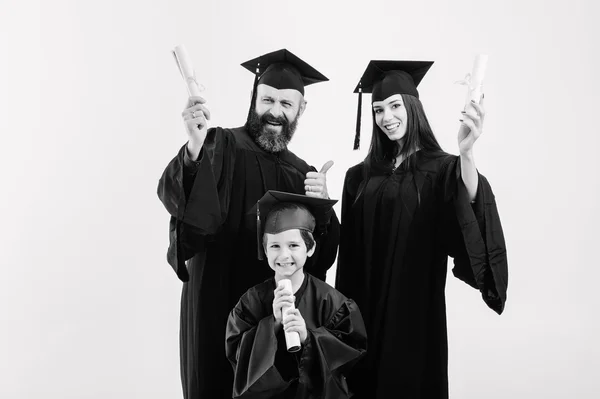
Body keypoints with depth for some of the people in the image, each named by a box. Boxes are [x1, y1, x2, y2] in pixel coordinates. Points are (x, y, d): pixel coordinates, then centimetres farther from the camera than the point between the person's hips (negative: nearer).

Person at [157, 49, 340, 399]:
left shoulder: (303, 174, 8)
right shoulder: (221, 146, -4)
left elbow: (324, 255, 5)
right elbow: (172, 196, -21)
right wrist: (194, 149, -39)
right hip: (217, 308, -3)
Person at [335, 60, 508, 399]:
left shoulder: (442, 169, -5)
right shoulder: (361, 176, 5)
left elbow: (471, 206, -27)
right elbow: (349, 255, 7)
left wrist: (466, 153, -42)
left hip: (416, 308, -3)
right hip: (364, 309, 3)